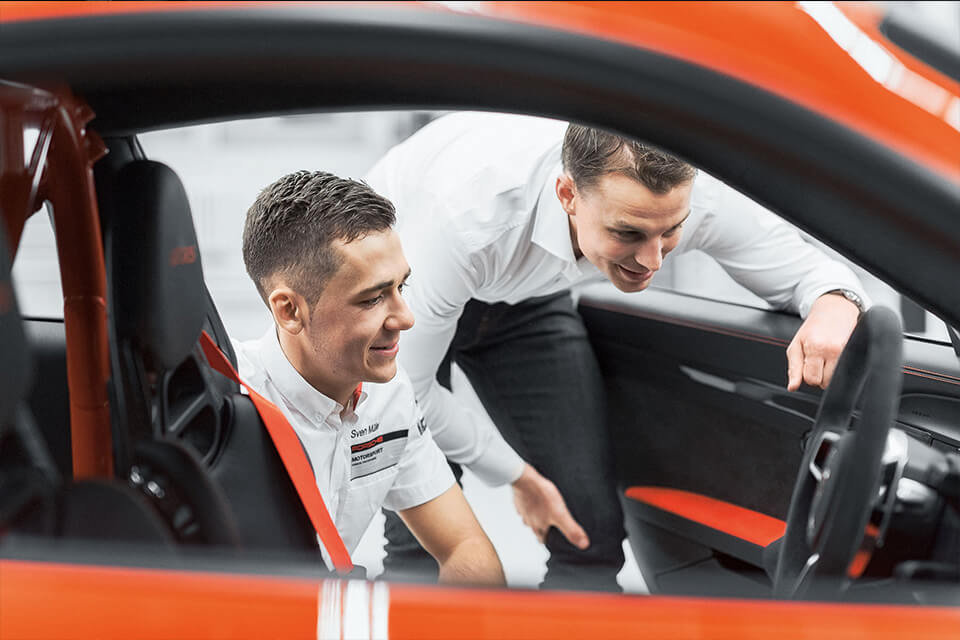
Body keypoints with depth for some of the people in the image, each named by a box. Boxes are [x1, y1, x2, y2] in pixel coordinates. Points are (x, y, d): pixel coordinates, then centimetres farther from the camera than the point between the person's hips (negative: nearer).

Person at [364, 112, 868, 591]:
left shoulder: (688, 193, -32)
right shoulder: (468, 217, -43)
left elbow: (804, 271, -15)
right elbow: (406, 388, -28)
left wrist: (834, 305, -40)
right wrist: (517, 475, -16)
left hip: (523, 299, 4)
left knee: (593, 533, -6)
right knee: (425, 543, -17)